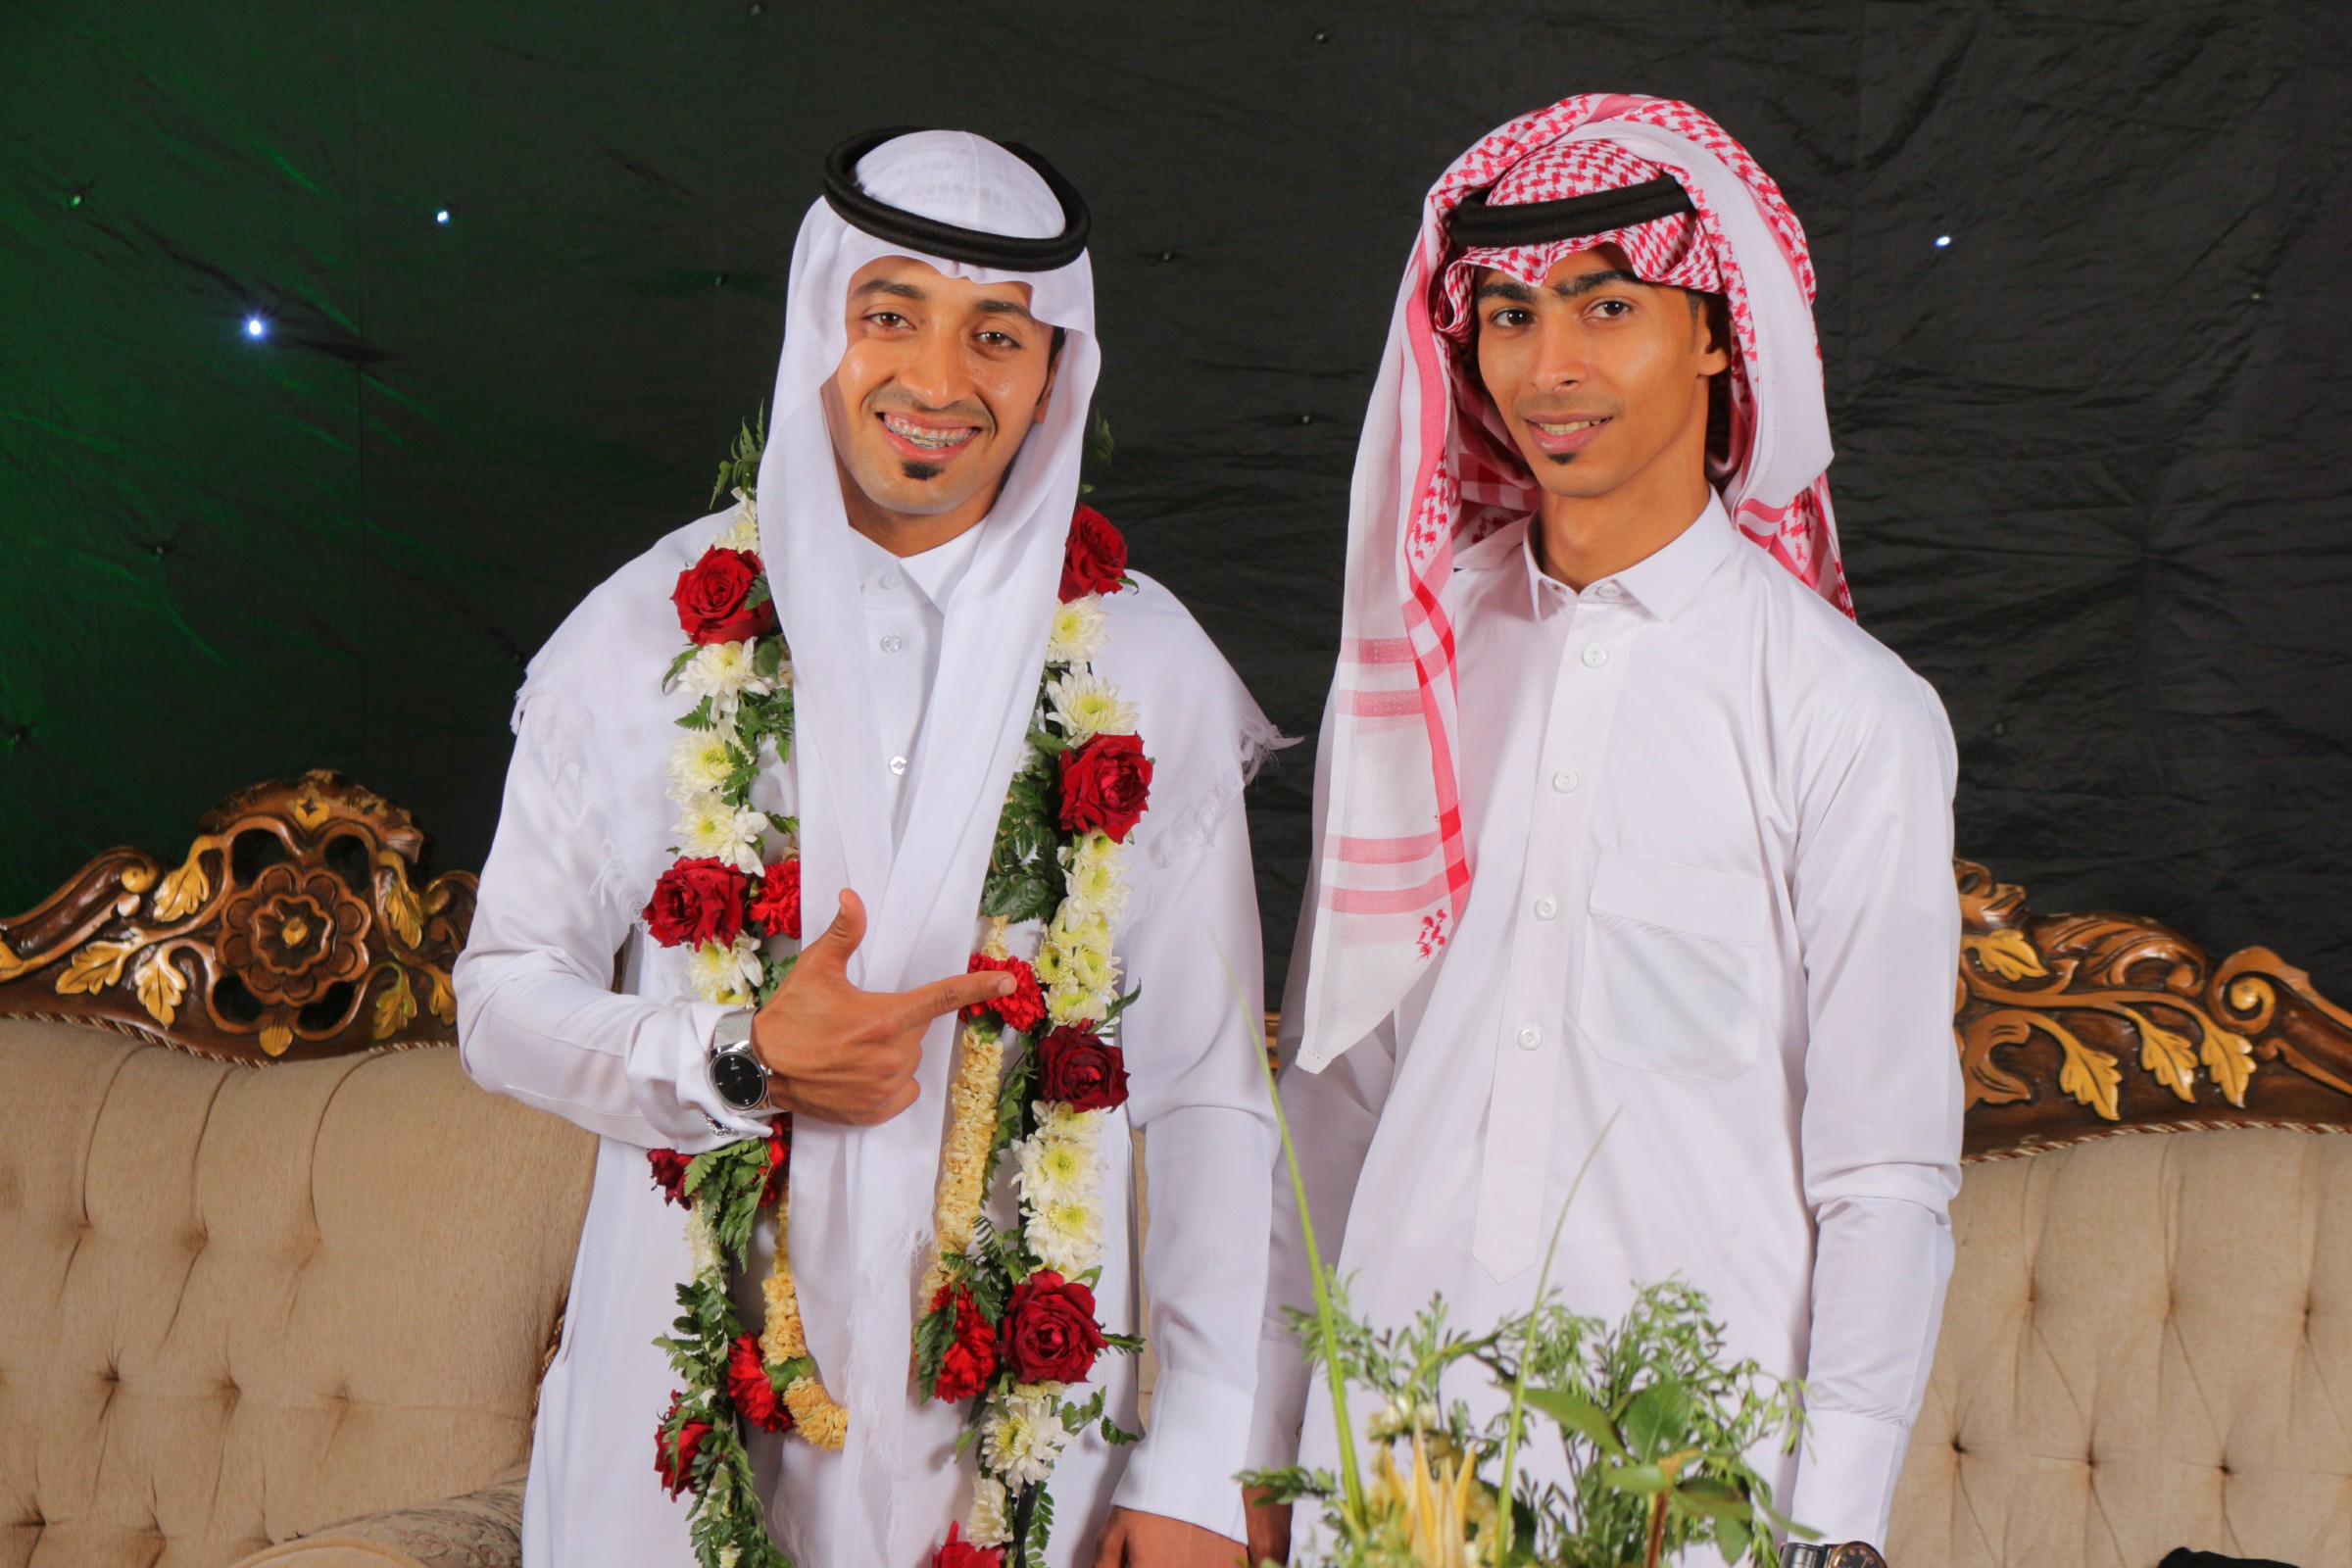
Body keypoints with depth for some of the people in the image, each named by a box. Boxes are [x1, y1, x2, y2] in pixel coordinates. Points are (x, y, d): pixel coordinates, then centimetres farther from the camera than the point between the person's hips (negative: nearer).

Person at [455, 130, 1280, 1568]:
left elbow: (1210, 1096, 0)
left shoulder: (1146, 668, -1)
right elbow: (505, 998, 4)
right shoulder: (653, 636, -1)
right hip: (697, 1391, 0)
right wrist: (742, 1063, -14)